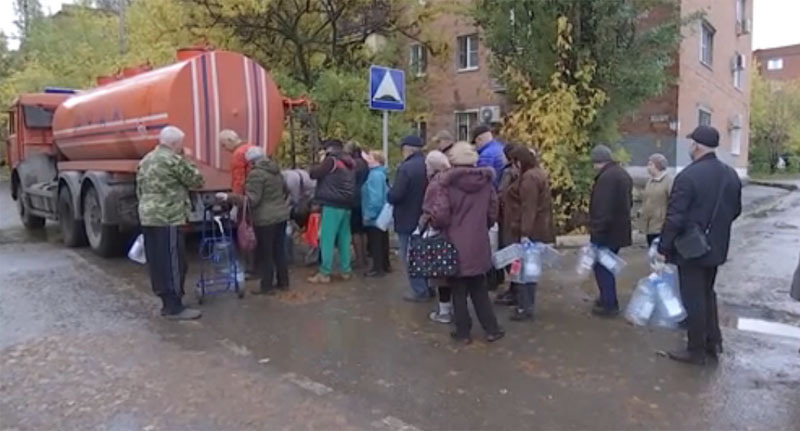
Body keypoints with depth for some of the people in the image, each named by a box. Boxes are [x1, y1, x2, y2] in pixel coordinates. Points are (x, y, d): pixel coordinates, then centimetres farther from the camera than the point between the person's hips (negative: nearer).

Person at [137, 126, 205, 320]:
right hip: (168, 219, -9)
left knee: (157, 262, 12)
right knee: (173, 263, -4)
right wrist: (187, 163, 8)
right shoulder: (173, 160, -11)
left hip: (148, 217, 9)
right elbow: (197, 180, -4)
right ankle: (174, 307, -1)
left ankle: (167, 303, 20)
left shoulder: (146, 161, 17)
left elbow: (140, 190, 21)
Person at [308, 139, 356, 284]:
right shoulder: (350, 162, 17)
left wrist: (322, 162, 9)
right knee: (344, 239, 11)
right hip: (347, 205, 8)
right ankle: (345, 270, 15)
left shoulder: (331, 160, -6)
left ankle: (324, 273, -4)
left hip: (332, 205, -8)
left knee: (327, 240, -5)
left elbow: (313, 174, -6)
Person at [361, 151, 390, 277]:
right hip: (381, 215, 10)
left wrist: (369, 213, -21)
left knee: (375, 243, -1)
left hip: (375, 216, -10)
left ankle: (378, 268, 5)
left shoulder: (375, 175, -19)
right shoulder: (379, 173, 10)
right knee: (381, 242, 16)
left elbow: (375, 197, -24)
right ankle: (384, 266, 26)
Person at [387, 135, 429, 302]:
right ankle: (428, 287, 28)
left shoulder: (405, 168, -21)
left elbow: (394, 196, -23)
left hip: (408, 220, -8)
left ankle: (420, 291, 7)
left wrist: (389, 195, -3)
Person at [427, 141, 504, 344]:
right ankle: (491, 329, 23)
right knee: (479, 290, 18)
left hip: (455, 245, -4)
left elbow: (439, 215, -19)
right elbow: (492, 214, 7)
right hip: (479, 244, 4)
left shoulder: (446, 182, -14)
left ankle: (463, 332, 18)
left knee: (459, 291, 10)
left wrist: (437, 225, 3)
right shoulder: (485, 182, 1)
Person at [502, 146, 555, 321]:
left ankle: (525, 308, 2)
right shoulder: (537, 174, 16)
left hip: (528, 232, -11)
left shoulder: (529, 178, -18)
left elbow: (528, 208, -24)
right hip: (536, 230, 11)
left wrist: (525, 233, -27)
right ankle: (528, 305, 24)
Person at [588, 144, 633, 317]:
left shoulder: (606, 177, -20)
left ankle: (609, 304, 3)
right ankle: (608, 299, 27)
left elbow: (603, 208, -25)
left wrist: (597, 232, -21)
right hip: (618, 229, 10)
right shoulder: (622, 173, 14)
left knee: (602, 266, -2)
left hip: (607, 231, -10)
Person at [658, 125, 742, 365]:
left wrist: (664, 248, -12)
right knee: (707, 293, 23)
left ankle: (696, 351, 15)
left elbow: (674, 218, -21)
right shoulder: (730, 174, 3)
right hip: (716, 247, 7)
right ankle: (713, 342, 31)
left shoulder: (688, 176, -21)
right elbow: (735, 210, 12)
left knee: (693, 299, 4)